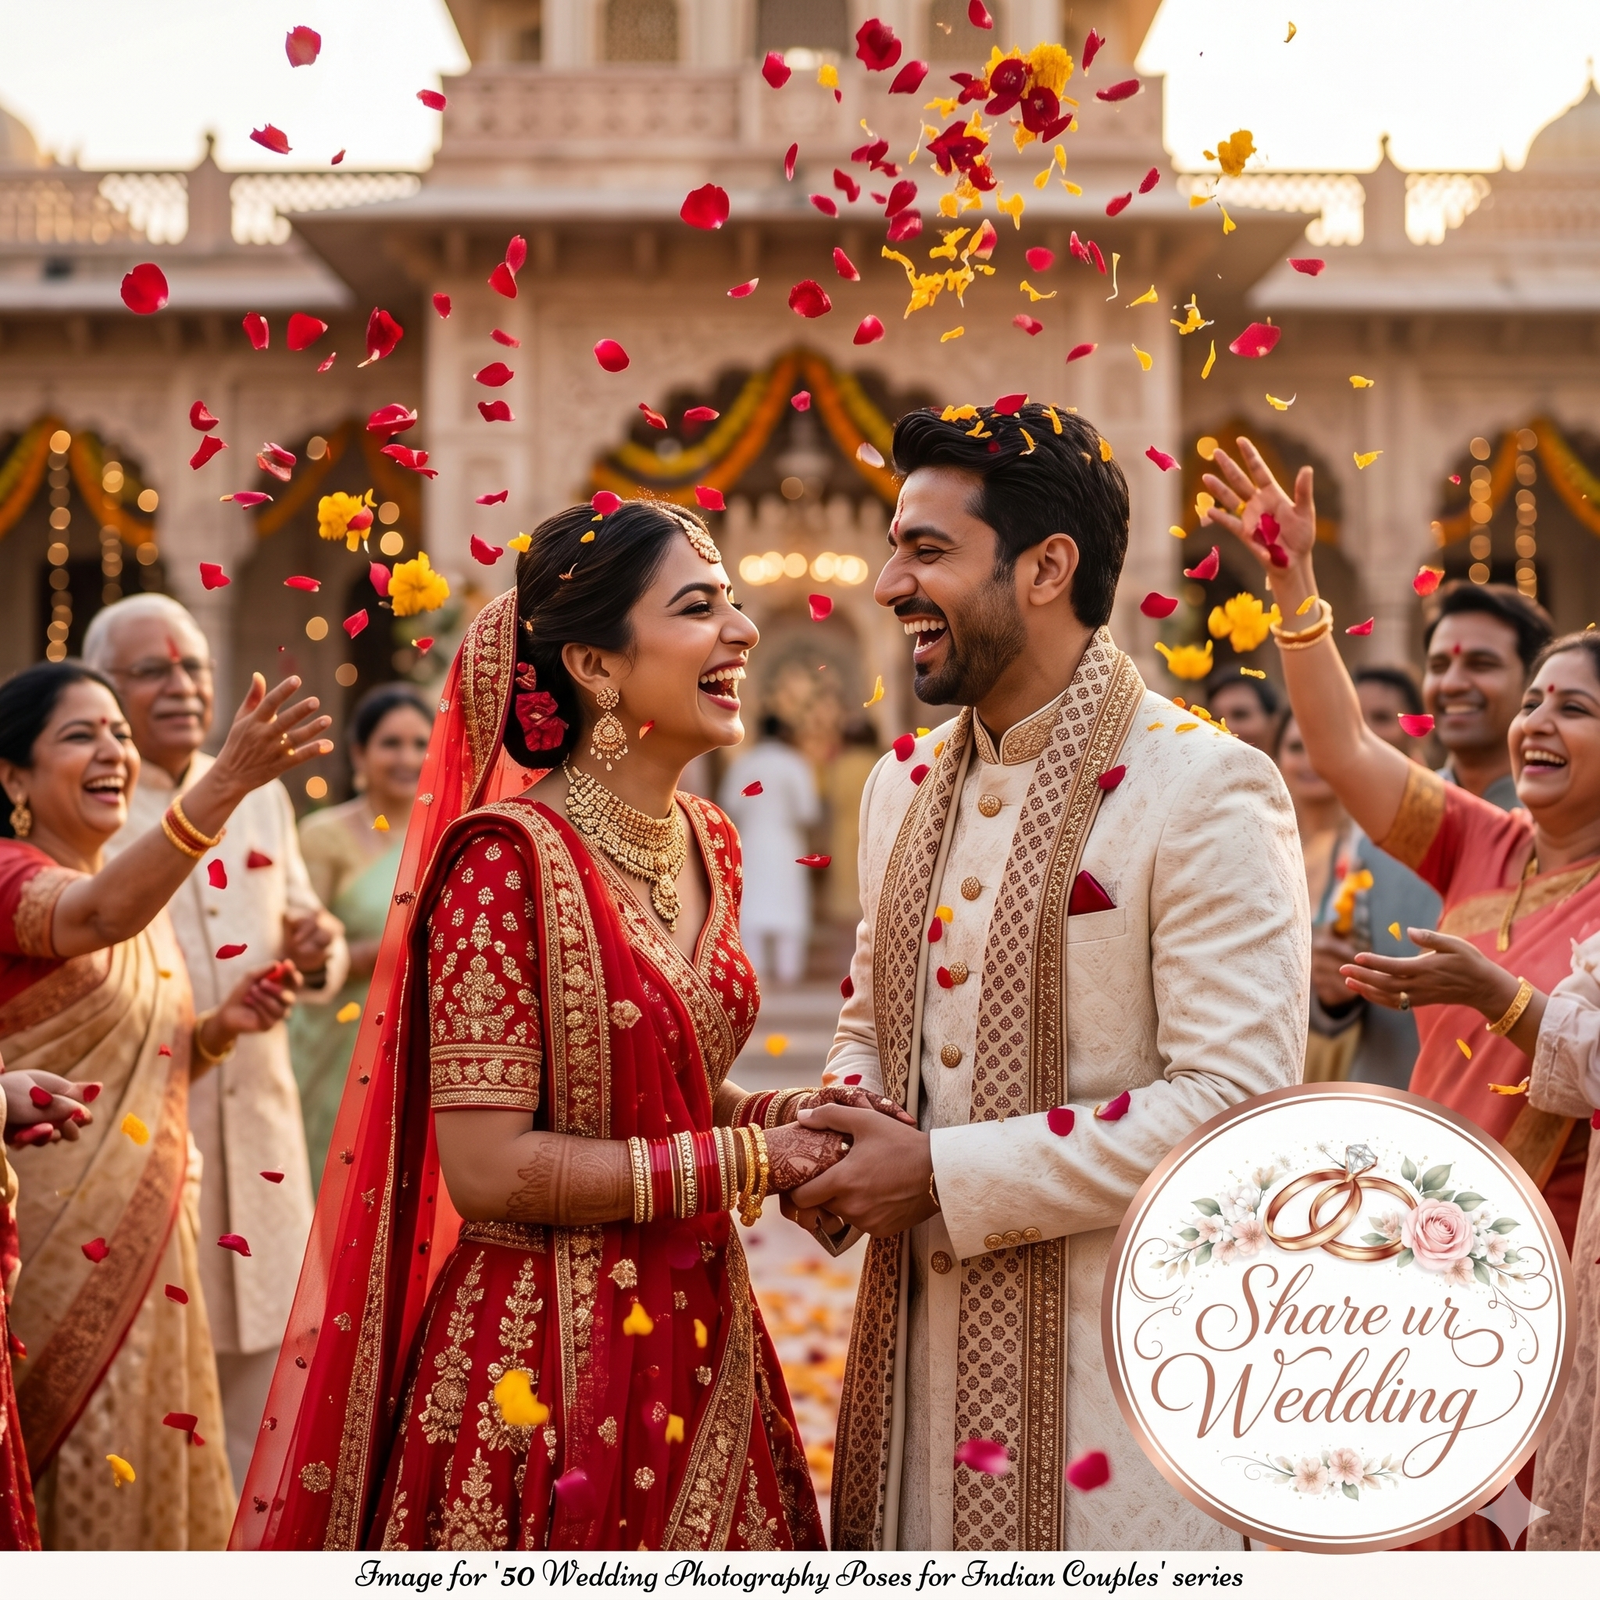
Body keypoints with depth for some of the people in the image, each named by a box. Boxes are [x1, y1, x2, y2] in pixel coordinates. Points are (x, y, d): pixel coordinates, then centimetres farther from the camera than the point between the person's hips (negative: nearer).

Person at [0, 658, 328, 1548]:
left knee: (135, 1462, 14)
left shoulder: (143, 895, 13)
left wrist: (220, 1027, -2)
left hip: (141, 1236, 8)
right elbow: (97, 916, -36)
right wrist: (227, 782, -49)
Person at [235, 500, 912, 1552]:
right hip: (546, 1358, -7)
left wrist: (774, 1113, -2)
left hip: (698, 1337, 7)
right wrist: (747, 1159, -16)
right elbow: (485, 1169, -20)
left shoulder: (707, 846, 6)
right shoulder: (508, 858, -17)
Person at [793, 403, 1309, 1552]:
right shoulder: (905, 789, 11)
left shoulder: (1207, 789, -13)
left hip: (1116, 1351, -6)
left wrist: (945, 1176, -19)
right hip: (918, 1335, 6)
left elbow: (1239, 1099, -20)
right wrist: (840, 1136, -2)